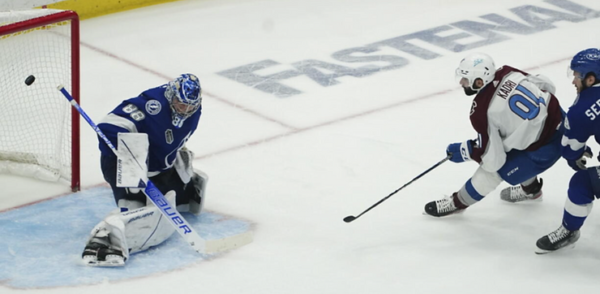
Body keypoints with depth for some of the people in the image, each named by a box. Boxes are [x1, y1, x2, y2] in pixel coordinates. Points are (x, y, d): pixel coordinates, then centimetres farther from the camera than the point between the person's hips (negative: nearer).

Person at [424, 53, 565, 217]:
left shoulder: (481, 111, -24)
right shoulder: (508, 73, -9)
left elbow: (492, 160, -17)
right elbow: (547, 85, 5)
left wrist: (463, 152, 0)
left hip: (545, 149, -7)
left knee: (491, 172, 7)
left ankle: (458, 202, 29)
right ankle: (530, 188, 55)